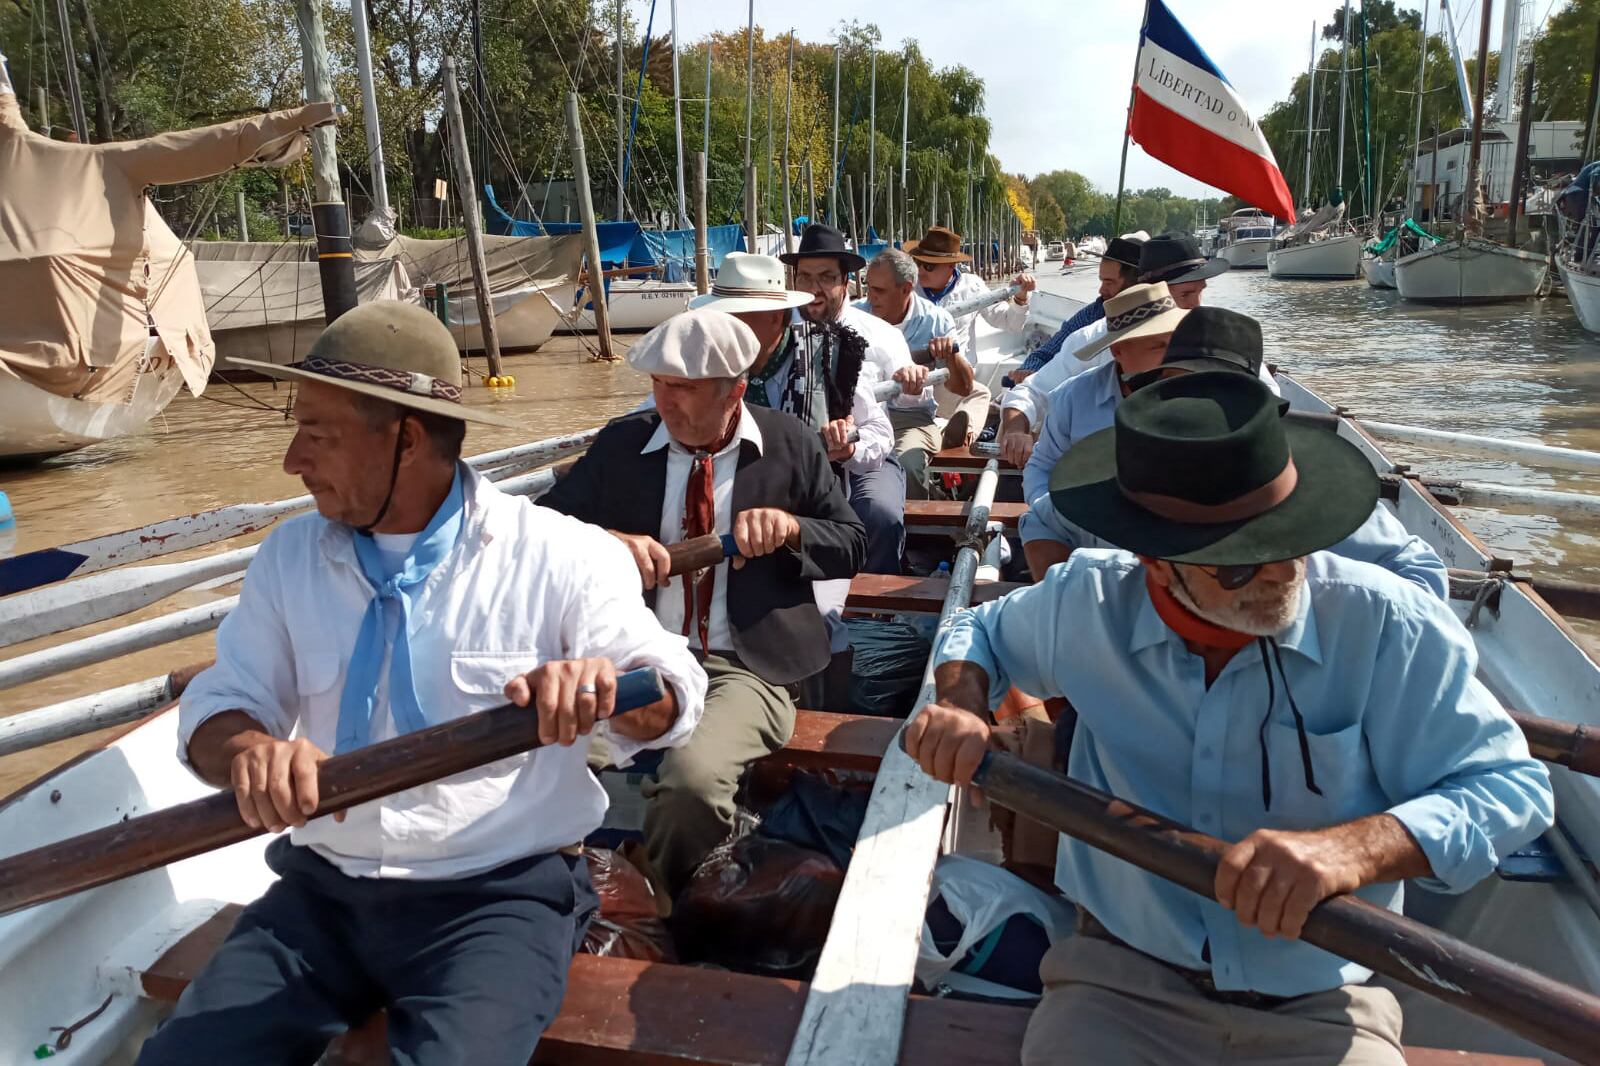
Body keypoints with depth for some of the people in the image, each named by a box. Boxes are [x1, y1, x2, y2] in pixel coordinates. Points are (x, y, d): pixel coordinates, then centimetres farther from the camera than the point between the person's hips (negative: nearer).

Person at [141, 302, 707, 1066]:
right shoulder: (289, 555, 6)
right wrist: (249, 750, -23)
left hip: (500, 895, -4)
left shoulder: (560, 557, -9)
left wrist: (603, 681, -41)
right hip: (320, 890, 5)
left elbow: (673, 698, -16)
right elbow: (217, 703, 2)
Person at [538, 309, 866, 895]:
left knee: (694, 779, -33)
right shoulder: (621, 443, 9)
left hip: (744, 666, -2)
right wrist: (607, 541, -13)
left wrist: (790, 527, -11)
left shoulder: (791, 444, 6)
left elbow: (851, 545, 11)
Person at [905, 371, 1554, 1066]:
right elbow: (983, 630, 12)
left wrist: (1355, 847, -30)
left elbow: (1511, 786, -11)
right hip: (1122, 975, -1)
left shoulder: (1389, 625, -15)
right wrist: (962, 702, -11)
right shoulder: (1087, 604, -9)